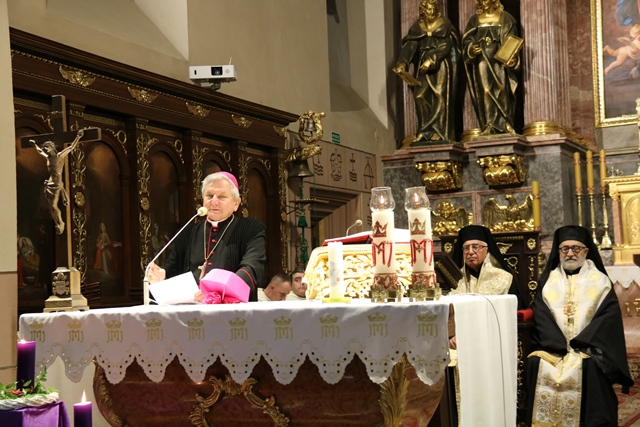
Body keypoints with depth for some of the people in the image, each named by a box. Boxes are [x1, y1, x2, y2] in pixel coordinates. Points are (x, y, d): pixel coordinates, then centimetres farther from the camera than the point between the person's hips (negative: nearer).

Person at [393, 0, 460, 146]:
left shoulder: (444, 24, 0)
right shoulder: (417, 26, 8)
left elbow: (446, 46, -10)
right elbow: (409, 45, -3)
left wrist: (431, 60, -22)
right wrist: (402, 63, -17)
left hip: (441, 65, -4)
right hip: (423, 65, 4)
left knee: (440, 95, -11)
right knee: (420, 96, -3)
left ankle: (439, 132, -10)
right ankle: (425, 132, 2)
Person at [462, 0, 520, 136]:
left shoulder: (505, 18, 10)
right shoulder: (474, 20, 14)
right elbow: (467, 40, 6)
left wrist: (513, 58, -13)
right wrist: (471, 48, -17)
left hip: (499, 59, -1)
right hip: (481, 60, 1)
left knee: (502, 88, -10)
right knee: (485, 90, -8)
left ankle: (506, 124, -8)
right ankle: (488, 126, -12)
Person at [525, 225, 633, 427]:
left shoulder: (600, 281, 8)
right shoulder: (547, 280, 12)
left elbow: (609, 316, -4)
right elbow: (541, 317, 2)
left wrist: (579, 344, -16)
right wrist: (559, 345, -14)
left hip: (587, 347, -2)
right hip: (553, 347, 2)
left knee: (590, 366, -32)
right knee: (536, 363, -26)